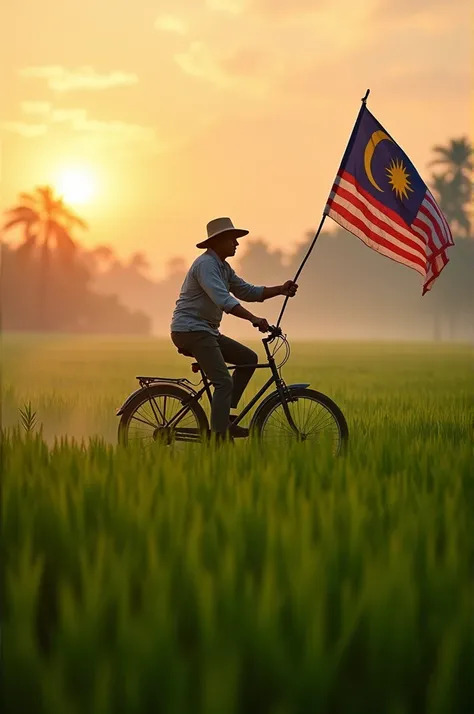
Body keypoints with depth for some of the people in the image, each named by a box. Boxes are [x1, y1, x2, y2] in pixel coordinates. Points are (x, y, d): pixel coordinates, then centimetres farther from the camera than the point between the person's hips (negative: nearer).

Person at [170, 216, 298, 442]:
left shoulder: (223, 267, 16)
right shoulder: (205, 264, -16)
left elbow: (247, 291, 18)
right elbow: (223, 299, -29)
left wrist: (281, 290, 6)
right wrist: (254, 319, -35)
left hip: (207, 331, 10)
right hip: (191, 330, -10)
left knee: (249, 358, 9)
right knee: (224, 381, -17)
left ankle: (225, 416, 8)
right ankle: (219, 437, -17)